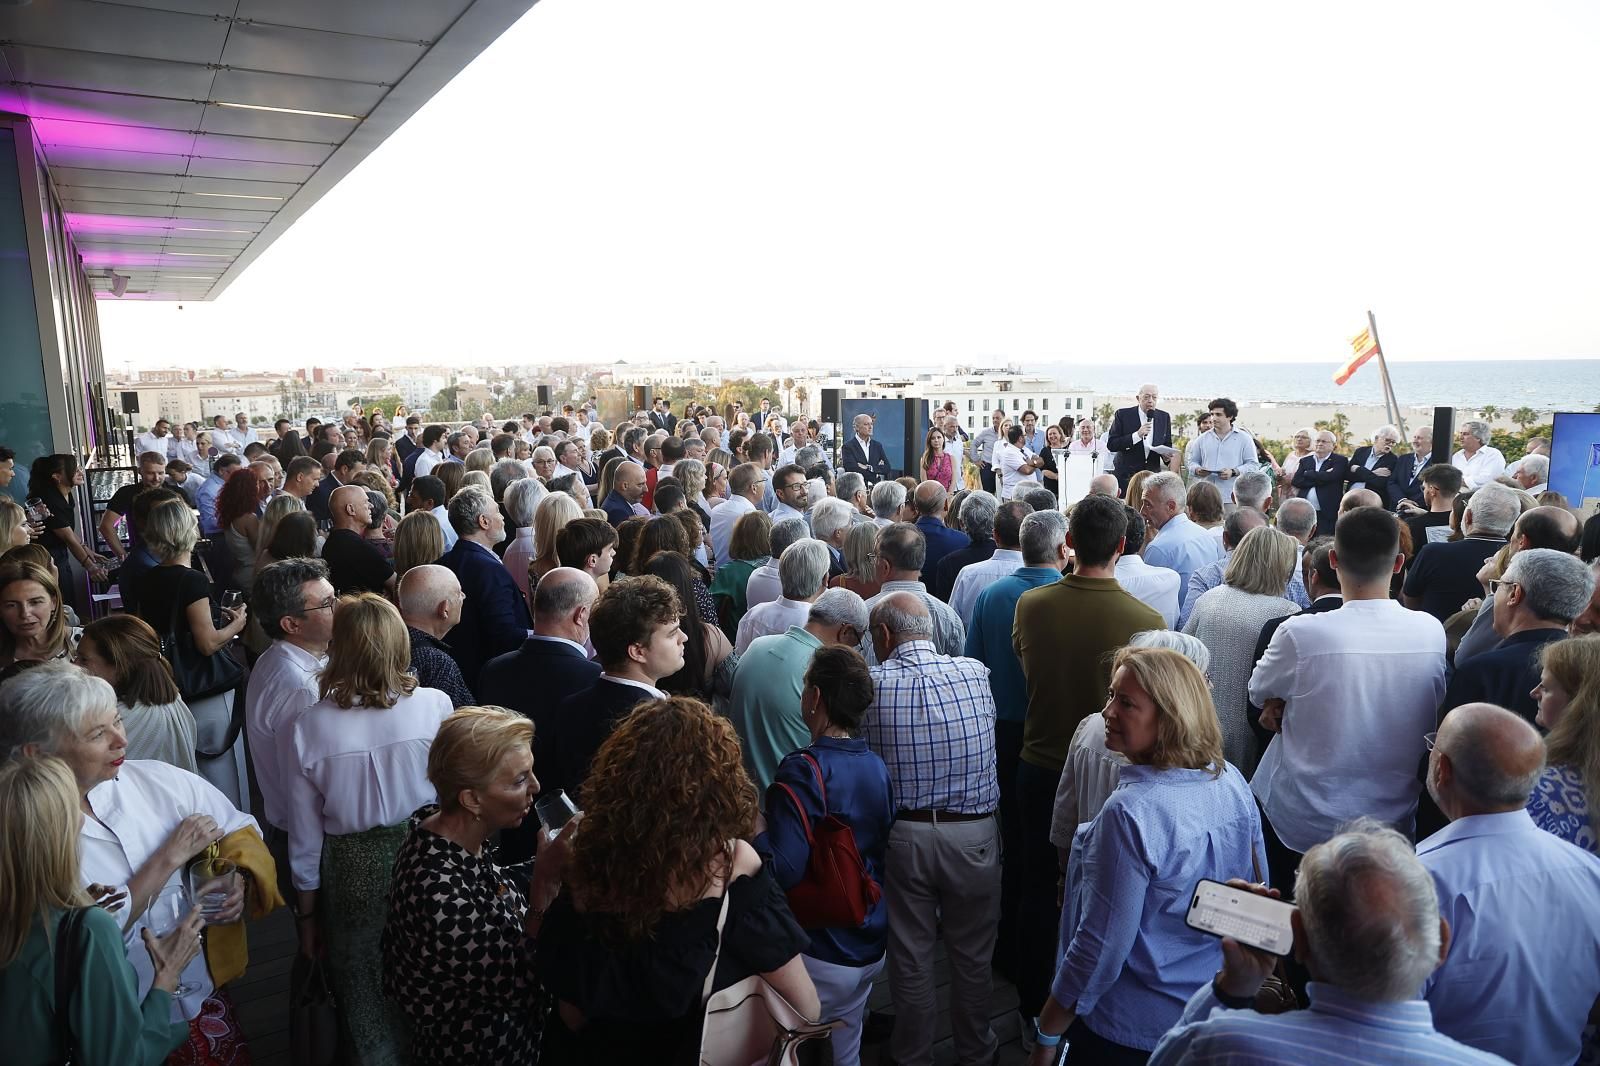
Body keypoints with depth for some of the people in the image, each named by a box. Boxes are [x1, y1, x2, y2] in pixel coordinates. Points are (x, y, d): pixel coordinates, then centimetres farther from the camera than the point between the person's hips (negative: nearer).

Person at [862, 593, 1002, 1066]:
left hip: (902, 834, -1)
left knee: (910, 955, 17)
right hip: (973, 833, 1)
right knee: (972, 954, 20)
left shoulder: (872, 685, -14)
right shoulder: (975, 673, -9)